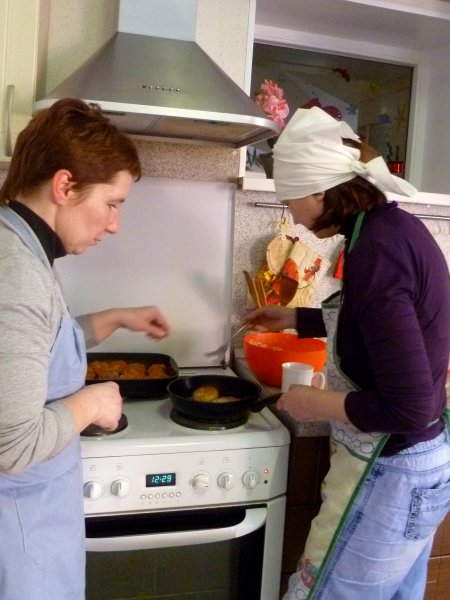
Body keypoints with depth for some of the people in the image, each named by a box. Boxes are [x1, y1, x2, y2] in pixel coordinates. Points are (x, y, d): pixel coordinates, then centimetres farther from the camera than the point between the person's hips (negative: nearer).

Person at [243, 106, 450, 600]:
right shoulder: (394, 227, 2)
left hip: (390, 476, -9)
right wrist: (295, 318, 24)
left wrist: (317, 403, -16)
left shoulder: (376, 251, -27)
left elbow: (407, 407, -30)